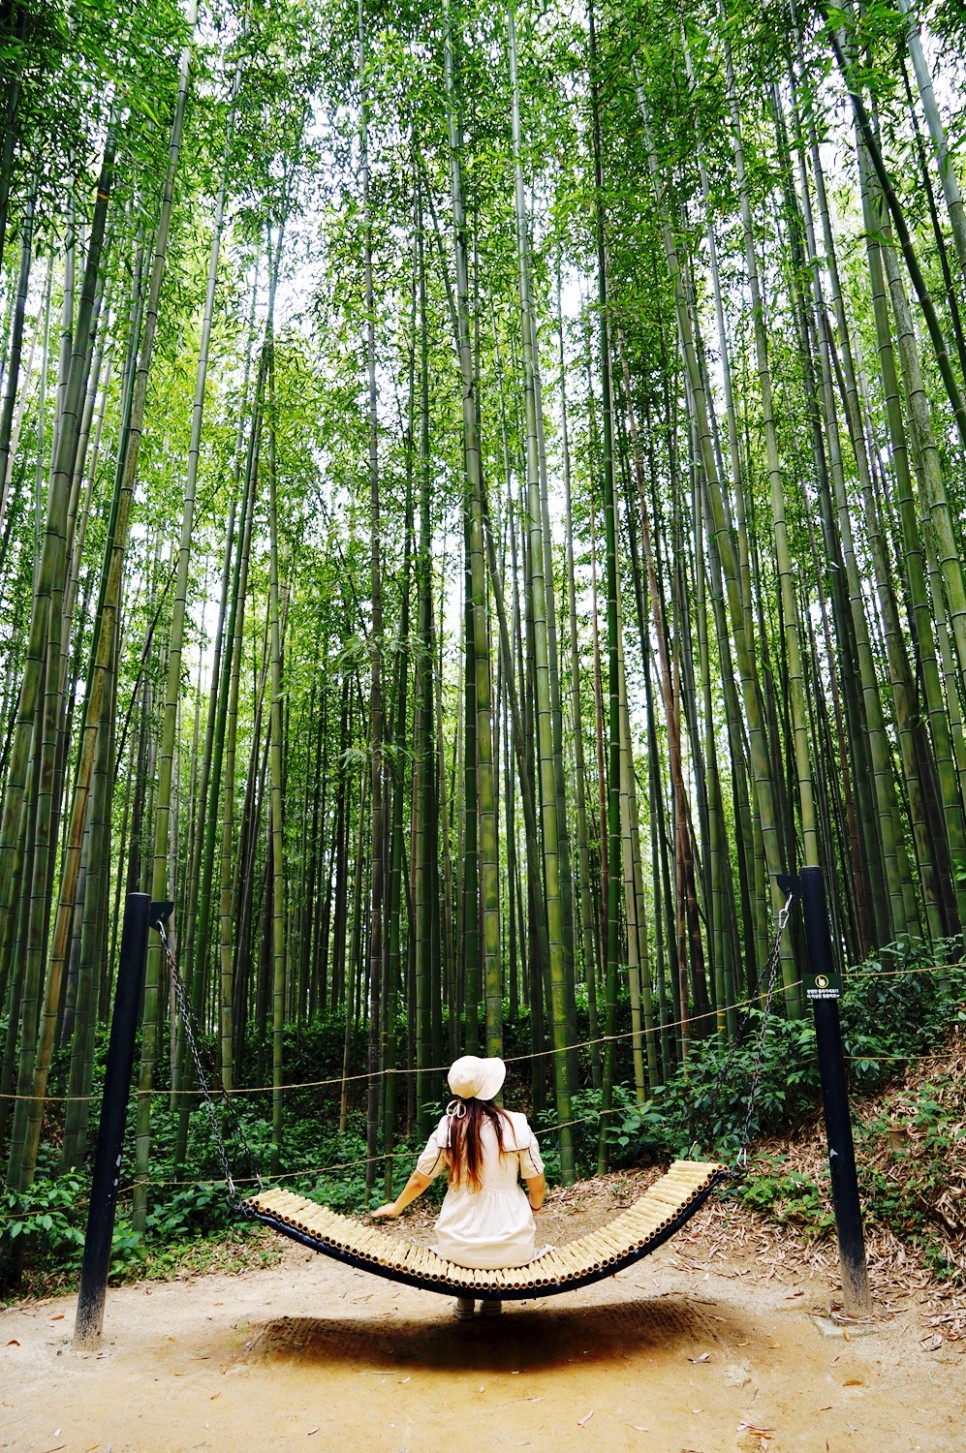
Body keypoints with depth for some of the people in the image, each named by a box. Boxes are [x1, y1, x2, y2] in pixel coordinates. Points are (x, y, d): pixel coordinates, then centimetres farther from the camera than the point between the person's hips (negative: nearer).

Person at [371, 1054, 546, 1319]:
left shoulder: (447, 1128, -8)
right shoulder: (516, 1124, -11)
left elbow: (419, 1181, 3)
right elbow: (537, 1187, -4)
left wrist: (395, 1207, 24)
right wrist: (534, 1208, 20)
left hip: (459, 1249, 1)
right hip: (511, 1250, -1)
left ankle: (465, 1301, 22)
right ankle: (493, 1300, 21)